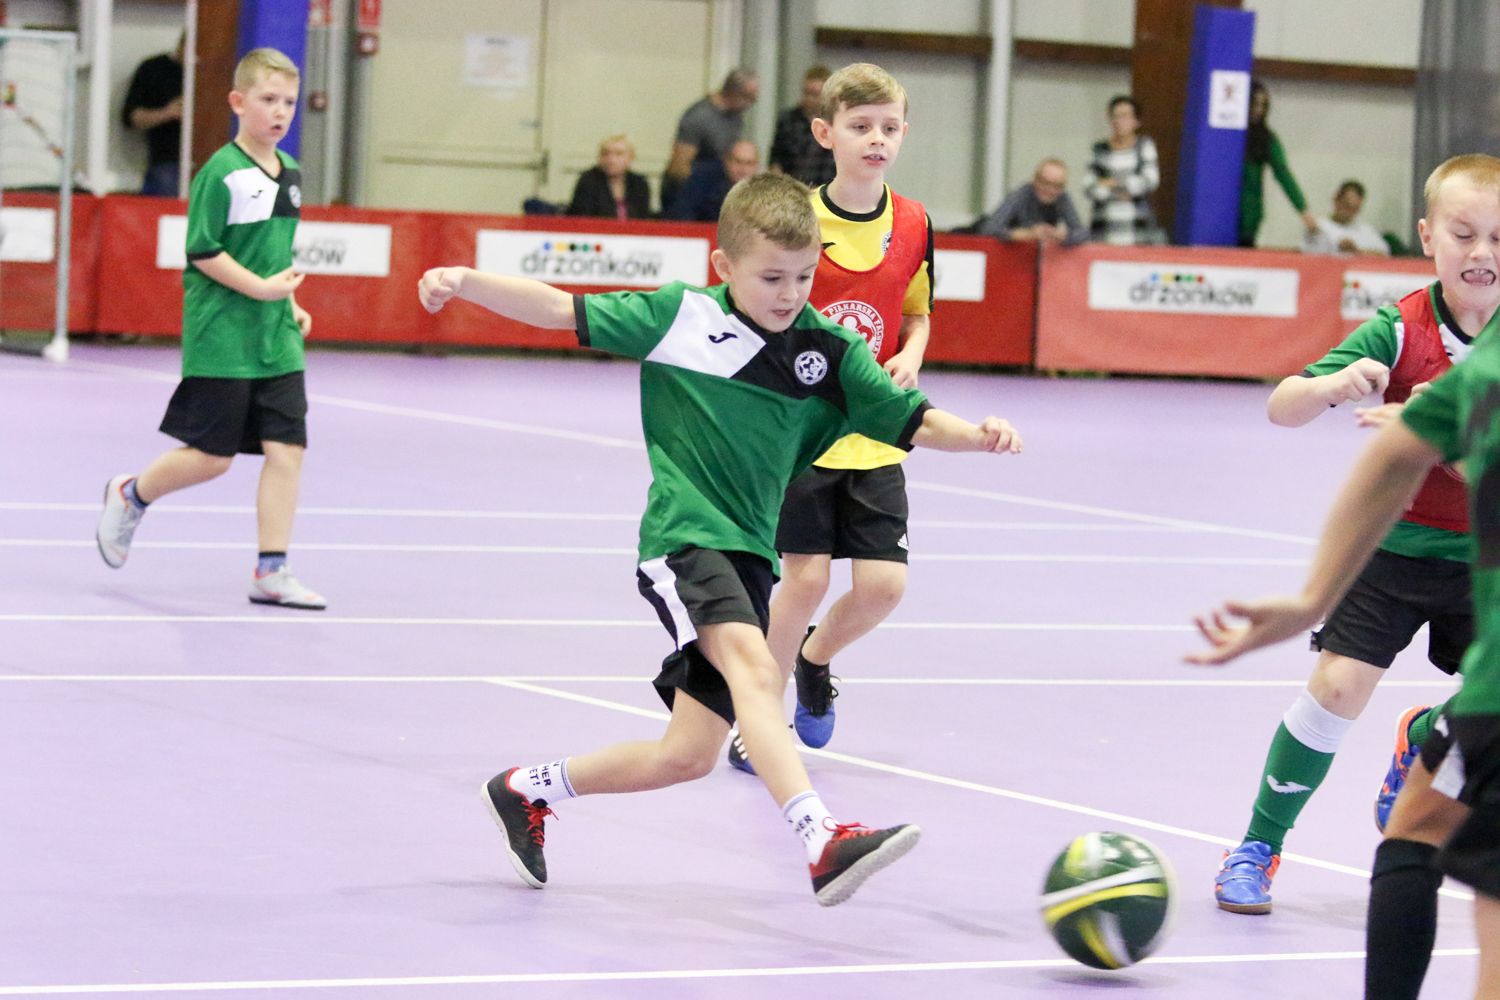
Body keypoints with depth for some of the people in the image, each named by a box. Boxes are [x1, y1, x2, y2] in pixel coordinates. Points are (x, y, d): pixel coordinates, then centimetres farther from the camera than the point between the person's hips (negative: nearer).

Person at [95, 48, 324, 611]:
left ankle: (272, 572, 0)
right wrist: (261, 288, -19)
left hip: (276, 342, 7)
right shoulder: (221, 173, -12)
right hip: (221, 338, -7)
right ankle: (130, 497, 27)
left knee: (287, 449, -3)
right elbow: (203, 252, -14)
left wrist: (292, 306, 12)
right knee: (212, 457, -1)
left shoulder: (290, 174, 11)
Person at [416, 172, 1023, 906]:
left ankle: (528, 790, 28)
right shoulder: (679, 318, -3)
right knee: (753, 666, -32)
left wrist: (977, 435, -16)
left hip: (748, 553, 5)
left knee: (689, 755, 5)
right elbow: (559, 311, 1)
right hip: (683, 537, -5)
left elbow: (915, 424, 4)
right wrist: (466, 283, -9)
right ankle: (822, 841, -47)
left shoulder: (829, 352, 3)